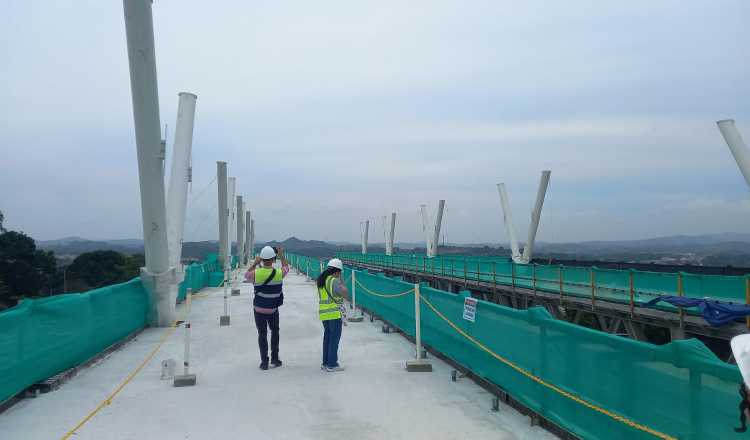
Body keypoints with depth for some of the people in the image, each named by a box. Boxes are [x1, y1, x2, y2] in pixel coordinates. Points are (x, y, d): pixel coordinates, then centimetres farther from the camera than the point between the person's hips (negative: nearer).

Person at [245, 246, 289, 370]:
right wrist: (281, 256, 21)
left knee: (262, 334, 9)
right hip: (273, 309, 1)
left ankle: (264, 362, 8)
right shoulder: (279, 273, -15)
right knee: (274, 332, 21)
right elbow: (286, 268, 10)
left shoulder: (256, 274, -17)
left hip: (259, 309, 0)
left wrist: (255, 263, 11)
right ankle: (275, 359, 21)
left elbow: (246, 275, 8)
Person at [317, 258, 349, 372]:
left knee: (327, 336, 16)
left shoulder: (321, 280, 10)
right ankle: (332, 365, 0)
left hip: (323, 313, 8)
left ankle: (325, 363, 22)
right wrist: (341, 281, -7)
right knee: (335, 337, -1)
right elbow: (346, 293, -20)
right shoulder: (334, 281, -15)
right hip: (334, 313, -8)